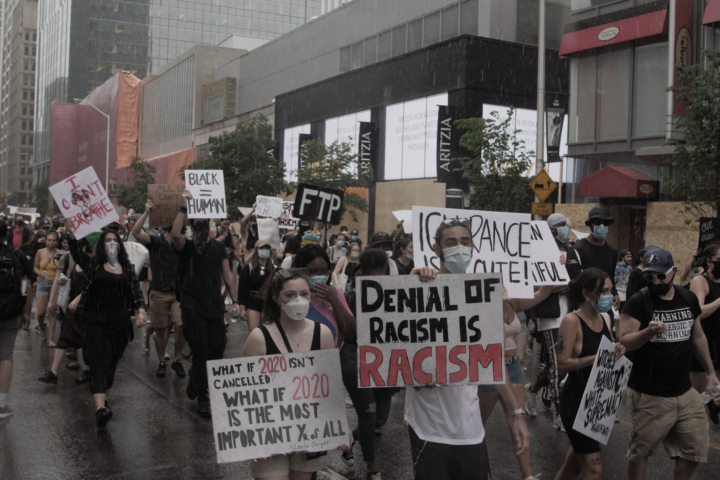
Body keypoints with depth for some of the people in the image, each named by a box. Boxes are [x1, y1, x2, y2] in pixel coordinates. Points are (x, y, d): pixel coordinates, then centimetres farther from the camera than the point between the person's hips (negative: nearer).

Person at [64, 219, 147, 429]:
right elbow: (77, 253, -12)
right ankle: (100, 407, -26)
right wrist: (71, 234, -30)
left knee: (112, 362, 10)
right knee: (99, 362, -14)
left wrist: (141, 310, -11)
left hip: (120, 321, 3)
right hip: (95, 320, -3)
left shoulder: (127, 267, 11)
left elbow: (136, 291, 6)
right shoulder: (93, 263, 5)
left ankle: (103, 397, 30)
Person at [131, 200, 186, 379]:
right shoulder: (156, 242, -3)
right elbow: (135, 232, -15)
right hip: (159, 293, -1)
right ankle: (161, 362, 25)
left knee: (182, 326, -13)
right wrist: (146, 212, -21)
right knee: (161, 329, 7)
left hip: (178, 292, 1)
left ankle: (177, 360, 6)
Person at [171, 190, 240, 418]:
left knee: (217, 351, 7)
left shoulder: (218, 246, 11)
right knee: (200, 352, -2)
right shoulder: (187, 246, -1)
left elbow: (226, 273, 14)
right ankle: (202, 398, 11)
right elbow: (175, 234, -24)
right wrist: (185, 206, -24)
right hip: (193, 307, -4)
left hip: (215, 307, 4)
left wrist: (234, 300, 10)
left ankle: (195, 379, 36)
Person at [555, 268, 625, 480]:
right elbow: (563, 363, -23)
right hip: (576, 400, -8)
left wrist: (617, 352, -4)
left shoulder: (605, 318, 6)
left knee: (577, 459, 22)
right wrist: (598, 357, -29)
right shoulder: (571, 321, -17)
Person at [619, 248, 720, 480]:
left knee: (696, 448, 10)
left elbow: (698, 337, 18)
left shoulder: (689, 299, 7)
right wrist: (649, 332, -32)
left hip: (685, 392, 5)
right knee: (640, 450, 4)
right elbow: (624, 341, -15)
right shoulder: (638, 302, -10)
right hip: (649, 396, -5)